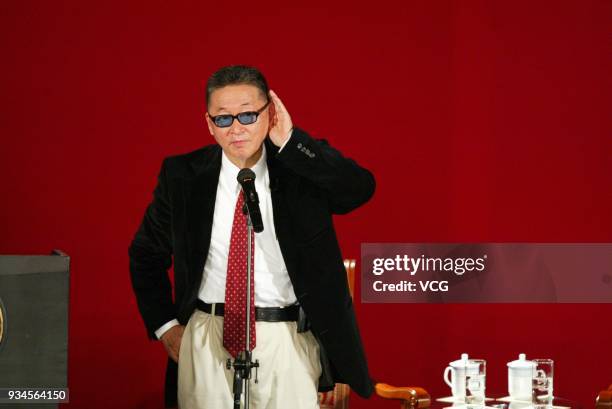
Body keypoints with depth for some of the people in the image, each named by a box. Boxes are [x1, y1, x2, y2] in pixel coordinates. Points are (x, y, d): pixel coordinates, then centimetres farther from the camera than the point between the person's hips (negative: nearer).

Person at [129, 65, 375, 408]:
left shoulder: (301, 168, -3)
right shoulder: (183, 176, 1)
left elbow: (361, 188, -22)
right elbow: (147, 253, 13)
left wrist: (290, 142, -22)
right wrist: (164, 325, 5)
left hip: (287, 340, -1)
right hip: (206, 340, 1)